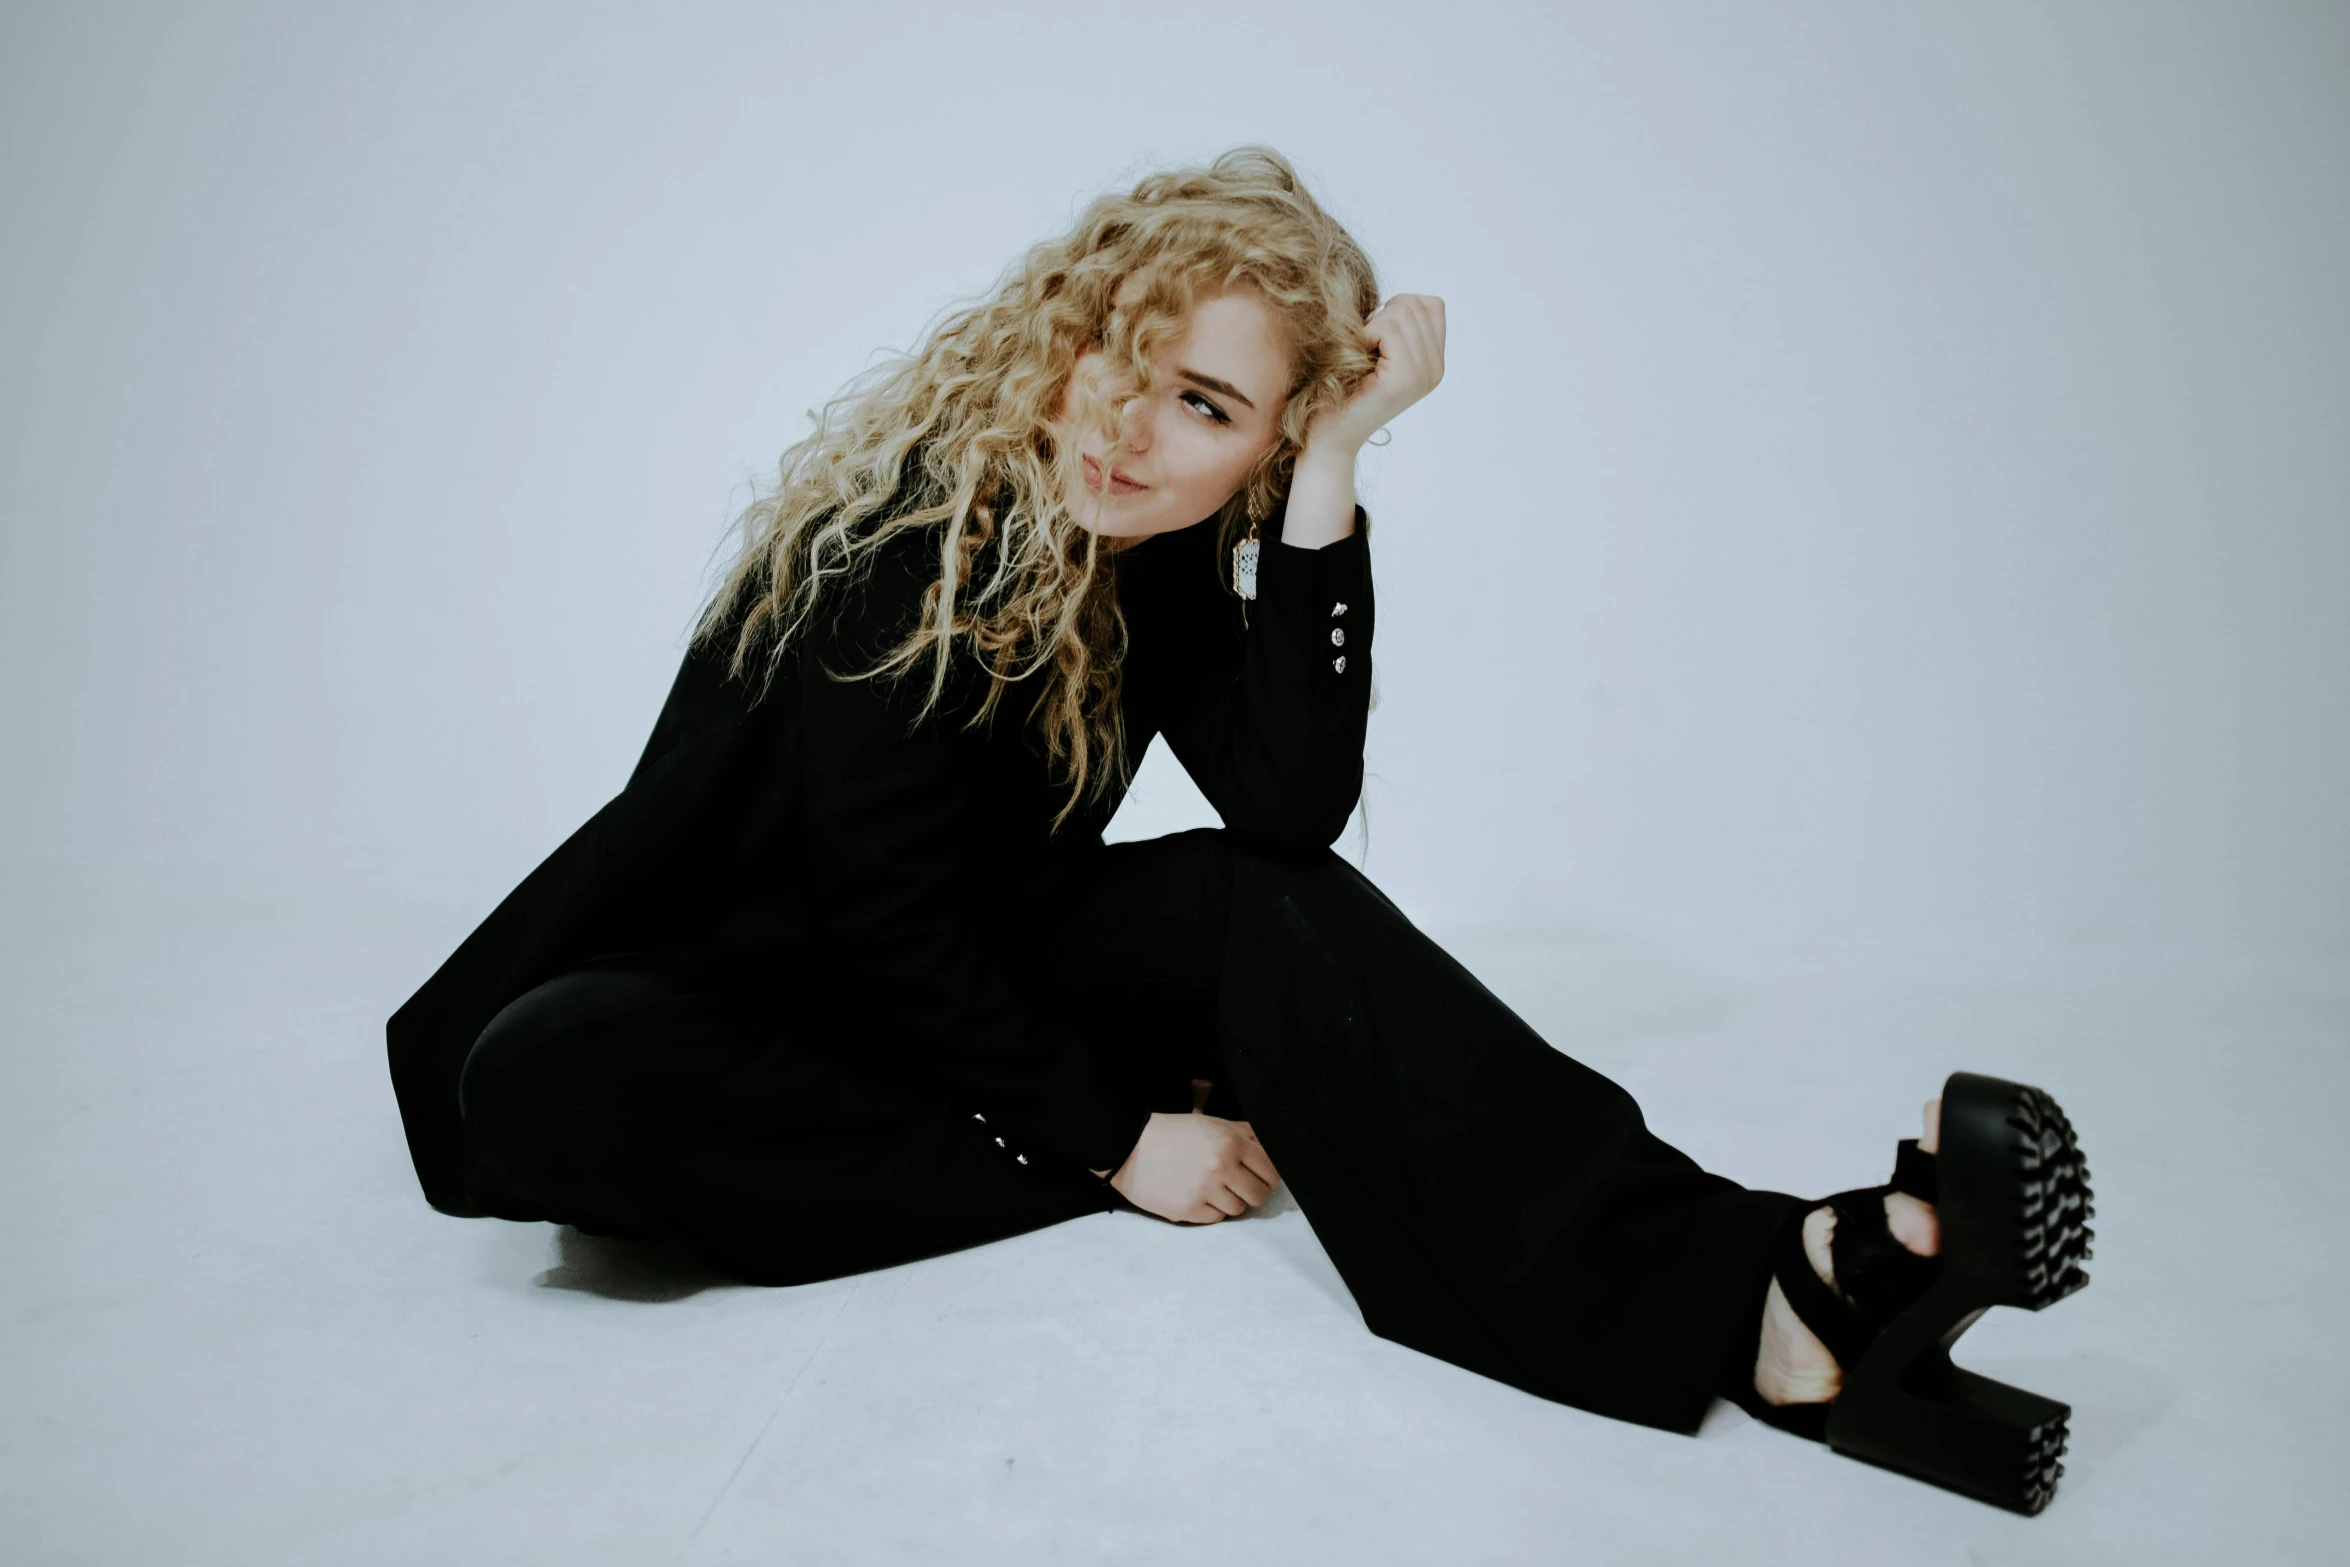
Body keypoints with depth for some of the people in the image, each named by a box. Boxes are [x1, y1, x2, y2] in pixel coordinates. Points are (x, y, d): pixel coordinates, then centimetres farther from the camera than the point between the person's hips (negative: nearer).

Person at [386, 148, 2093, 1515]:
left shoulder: (1186, 545, -5)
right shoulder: (910, 507, -22)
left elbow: (1296, 809, -23)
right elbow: (884, 899, -24)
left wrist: (1328, 486, -27)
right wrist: (1118, 1141, -23)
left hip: (984, 969, 3)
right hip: (748, 967, -3)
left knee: (1269, 907, -25)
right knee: (539, 1078, -37)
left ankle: (1750, 1288, -39)